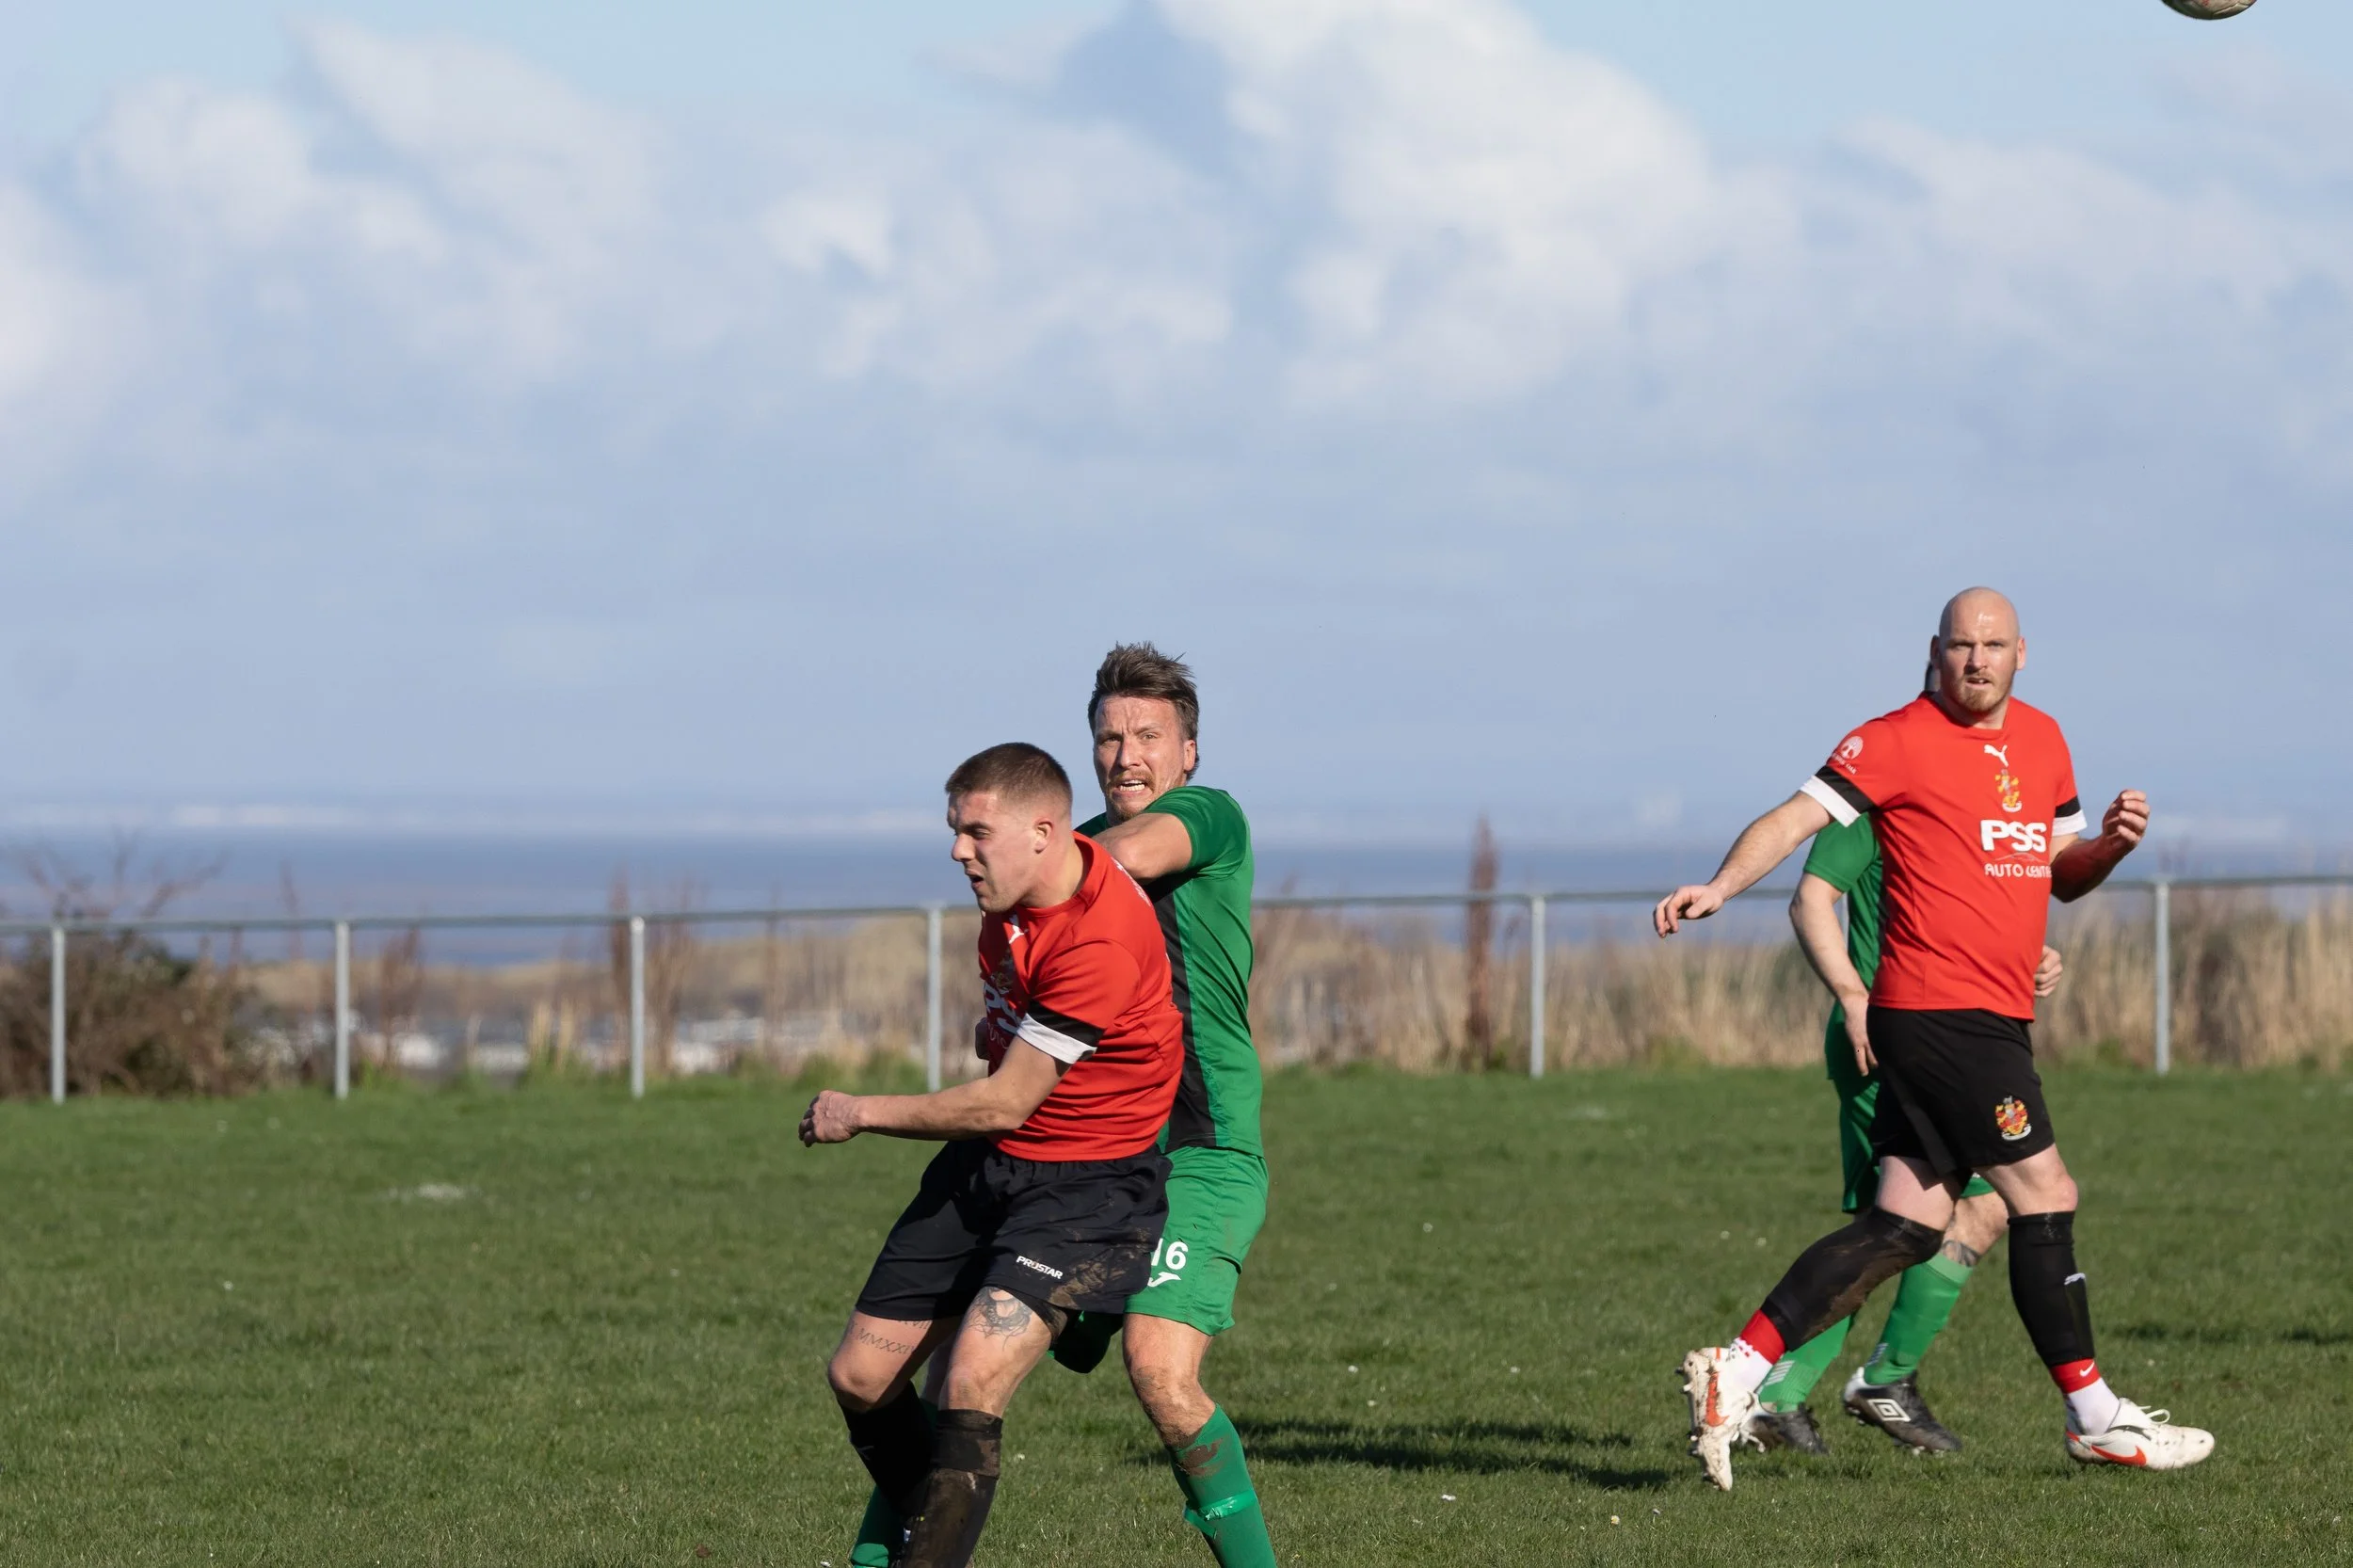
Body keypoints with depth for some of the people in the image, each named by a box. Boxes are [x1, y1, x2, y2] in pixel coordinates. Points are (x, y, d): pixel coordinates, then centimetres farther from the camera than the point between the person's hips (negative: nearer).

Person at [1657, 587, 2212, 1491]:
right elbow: (1799, 818, -12)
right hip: (1938, 1008, -8)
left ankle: (1736, 1372, 4)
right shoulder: (1899, 741, -7)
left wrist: (2109, 846, 2)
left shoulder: (2042, 740, 16)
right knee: (2046, 1199, -5)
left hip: (1996, 1021, 8)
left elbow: (2060, 872, 24)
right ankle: (2095, 1419, 6)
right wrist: (1719, 886, -27)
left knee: (1905, 1227, 4)